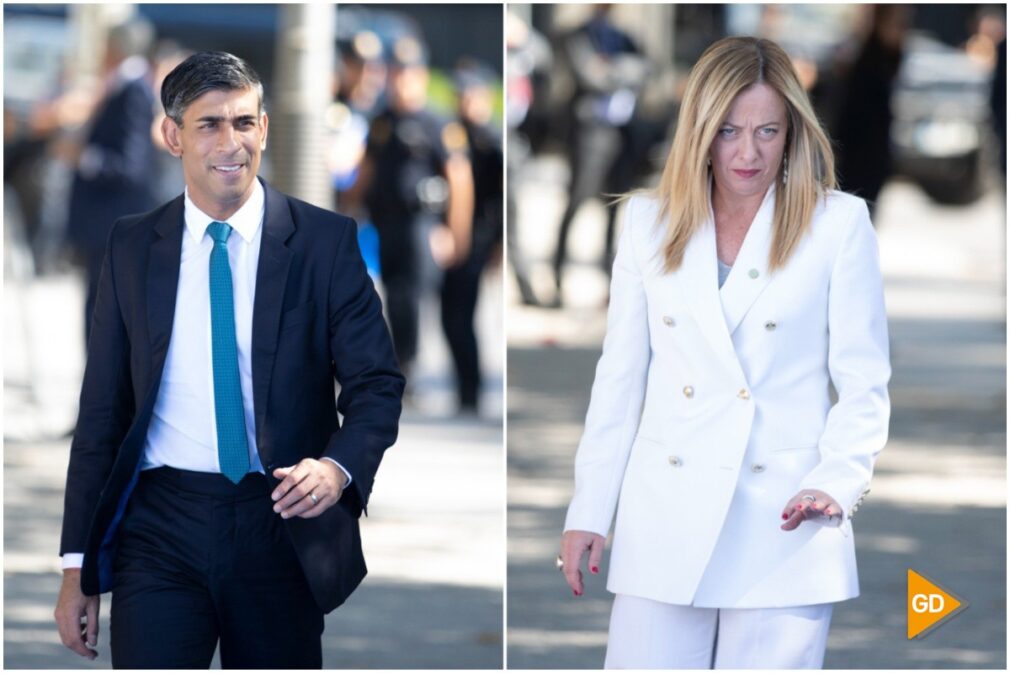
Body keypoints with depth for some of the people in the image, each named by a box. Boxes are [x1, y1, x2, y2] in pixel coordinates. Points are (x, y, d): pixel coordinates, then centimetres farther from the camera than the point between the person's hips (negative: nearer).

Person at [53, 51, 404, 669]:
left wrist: (338, 466, -22)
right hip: (161, 529, 0)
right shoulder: (132, 247, 7)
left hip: (280, 524, 0)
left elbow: (377, 381, 0)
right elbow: (102, 408, 9)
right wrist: (79, 567, 5)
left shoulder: (324, 241, 1)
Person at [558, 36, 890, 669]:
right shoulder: (650, 223, 11)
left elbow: (864, 385, 1)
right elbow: (620, 379, 13)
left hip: (781, 527, -2)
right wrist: (587, 514, 9)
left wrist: (835, 485, -14)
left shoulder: (839, 224, 2)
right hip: (667, 523, 3)